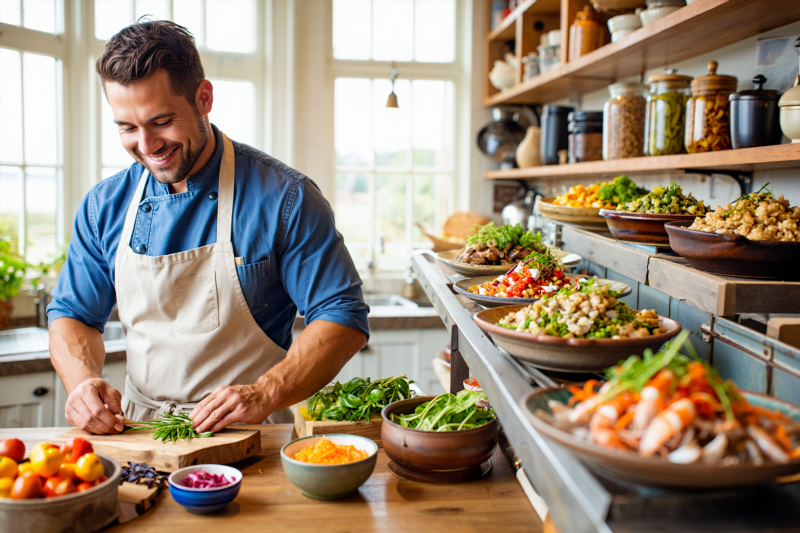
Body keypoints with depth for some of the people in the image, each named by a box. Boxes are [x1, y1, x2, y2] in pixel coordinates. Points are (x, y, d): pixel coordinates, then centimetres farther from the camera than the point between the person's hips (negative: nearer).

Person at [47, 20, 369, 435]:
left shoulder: (284, 197, -8)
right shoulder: (104, 206, 6)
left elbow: (344, 319, -8)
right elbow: (72, 315, 16)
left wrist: (263, 395, -21)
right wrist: (82, 380, -5)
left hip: (249, 435, -4)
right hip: (138, 431, 5)